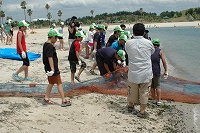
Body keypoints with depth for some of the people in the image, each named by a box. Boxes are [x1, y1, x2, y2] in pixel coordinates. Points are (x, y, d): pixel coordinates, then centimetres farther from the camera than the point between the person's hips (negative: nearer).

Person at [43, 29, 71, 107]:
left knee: (51, 83, 19)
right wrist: (52, 69, -28)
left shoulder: (46, 44, 10)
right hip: (52, 68, -10)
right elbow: (50, 58, -26)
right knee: (59, 84, -3)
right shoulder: (50, 46, -20)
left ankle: (46, 98, 24)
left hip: (48, 68, 10)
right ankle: (64, 101, 2)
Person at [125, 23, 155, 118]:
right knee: (144, 92, 10)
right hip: (146, 73, -1)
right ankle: (142, 111, 14)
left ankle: (130, 106, 39)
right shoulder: (148, 43, -8)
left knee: (132, 90, 19)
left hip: (133, 73, 1)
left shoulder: (129, 43, -7)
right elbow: (152, 51, 11)